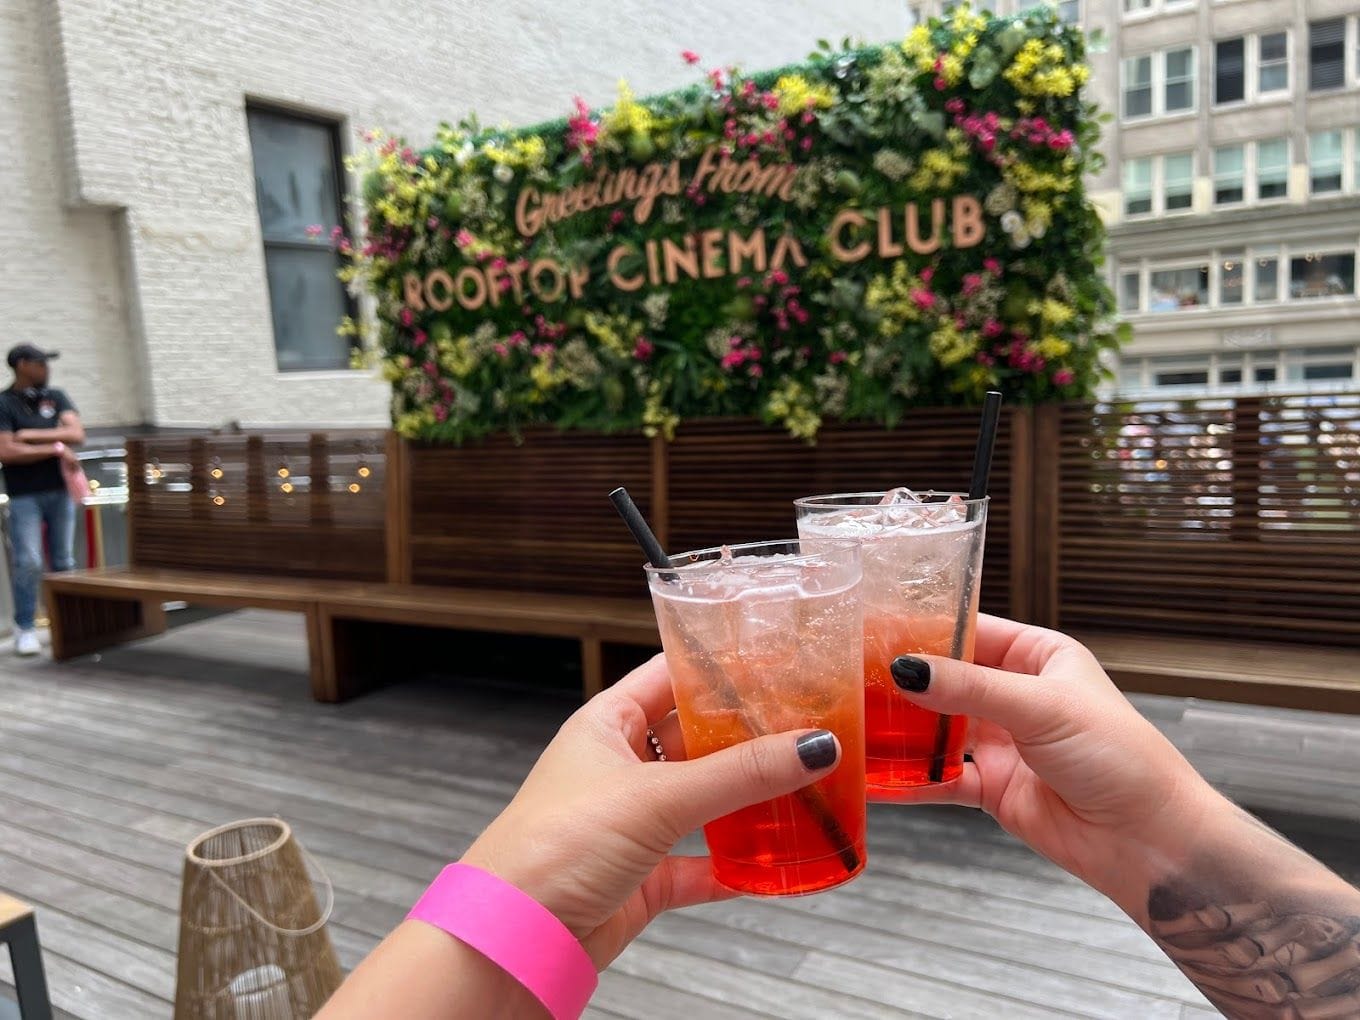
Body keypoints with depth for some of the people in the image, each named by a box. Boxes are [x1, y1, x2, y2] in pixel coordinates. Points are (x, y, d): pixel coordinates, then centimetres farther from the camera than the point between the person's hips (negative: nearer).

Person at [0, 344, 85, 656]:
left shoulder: (56, 397, 9)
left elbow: (77, 434, -4)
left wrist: (32, 435, -11)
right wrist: (56, 448, -10)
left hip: (59, 491, 4)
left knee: (64, 561, 5)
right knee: (28, 562, -7)